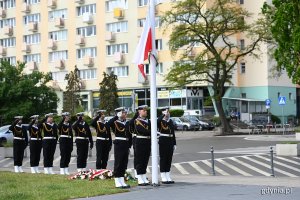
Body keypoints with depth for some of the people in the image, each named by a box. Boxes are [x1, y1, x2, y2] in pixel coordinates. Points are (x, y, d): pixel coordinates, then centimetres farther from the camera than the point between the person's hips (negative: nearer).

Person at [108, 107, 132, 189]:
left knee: (124, 163, 9)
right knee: (118, 163, -2)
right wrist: (117, 116, -24)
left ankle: (122, 182, 16)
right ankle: (118, 182, 3)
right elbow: (109, 123, -29)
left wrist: (129, 145, 12)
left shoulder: (127, 123, 12)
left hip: (126, 145, 6)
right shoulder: (115, 122, -6)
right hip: (118, 144, -6)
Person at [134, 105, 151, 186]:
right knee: (140, 161, -3)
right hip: (140, 142, -7)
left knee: (145, 161, 10)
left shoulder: (148, 121, 16)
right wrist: (151, 132, -16)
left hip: (148, 142, 7)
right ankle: (140, 180, 0)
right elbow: (142, 130, -18)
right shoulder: (137, 121, -6)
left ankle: (144, 179, 17)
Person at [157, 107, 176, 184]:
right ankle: (163, 178, 3)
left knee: (169, 159, 9)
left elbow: (173, 133, 16)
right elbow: (157, 122, -33)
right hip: (163, 142, -6)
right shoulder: (160, 121, -6)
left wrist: (174, 144, 14)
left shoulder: (171, 121, 13)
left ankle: (168, 177, 16)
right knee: (163, 159, -1)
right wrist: (163, 115, -29)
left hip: (170, 142, 6)